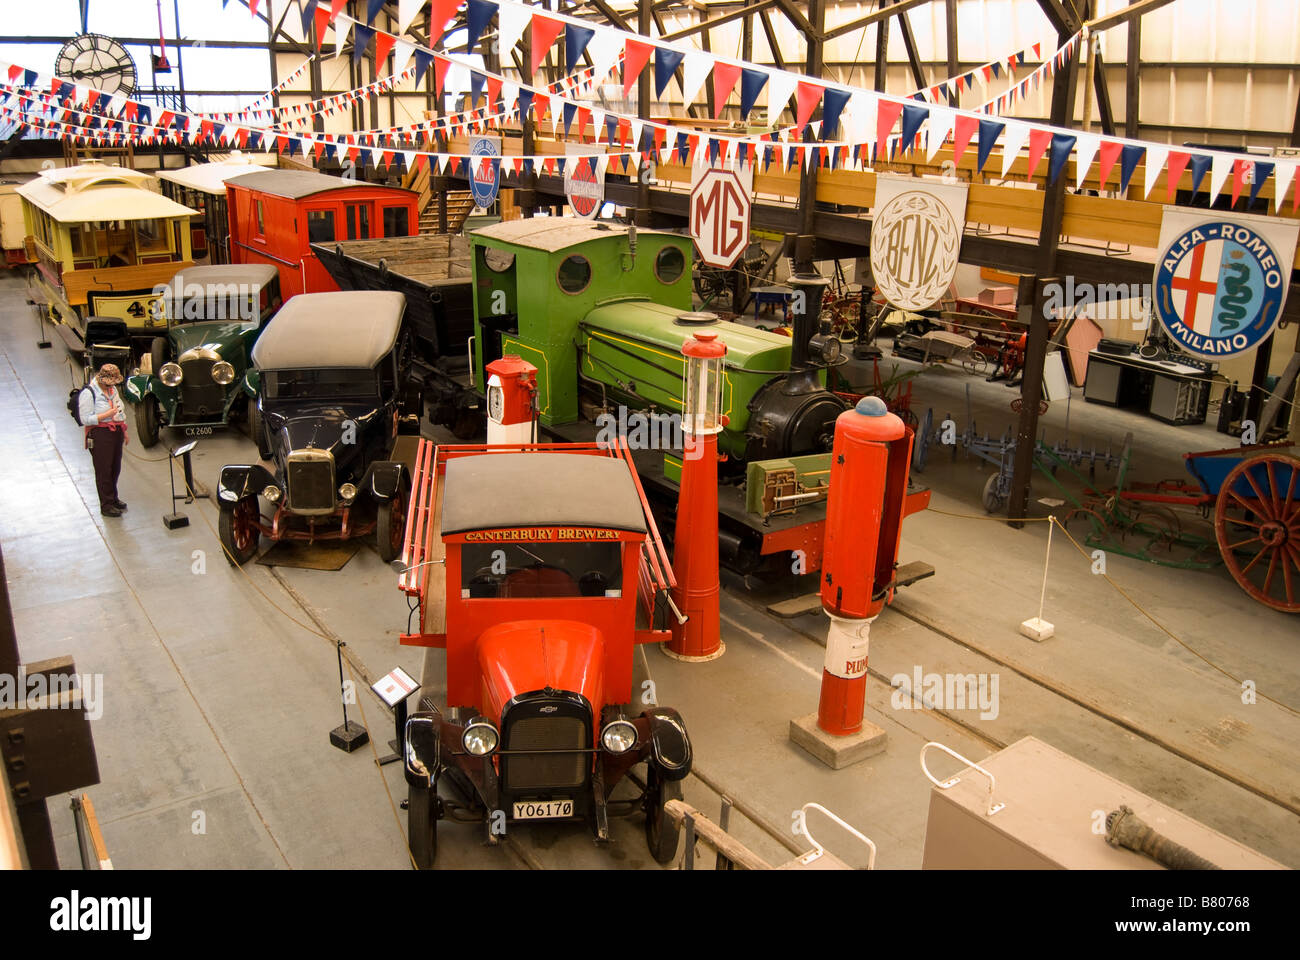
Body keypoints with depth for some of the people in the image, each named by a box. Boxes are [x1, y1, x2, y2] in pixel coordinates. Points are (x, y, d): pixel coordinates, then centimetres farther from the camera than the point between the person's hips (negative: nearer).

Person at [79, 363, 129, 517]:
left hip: (116, 432, 8)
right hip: (100, 435, -8)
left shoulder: (113, 389, 12)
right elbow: (85, 419, -17)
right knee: (103, 471, -2)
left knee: (115, 468, 15)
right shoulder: (88, 393, -13)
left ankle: (113, 498, 30)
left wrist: (124, 432, 22)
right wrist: (106, 415, -24)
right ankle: (106, 505, 4)